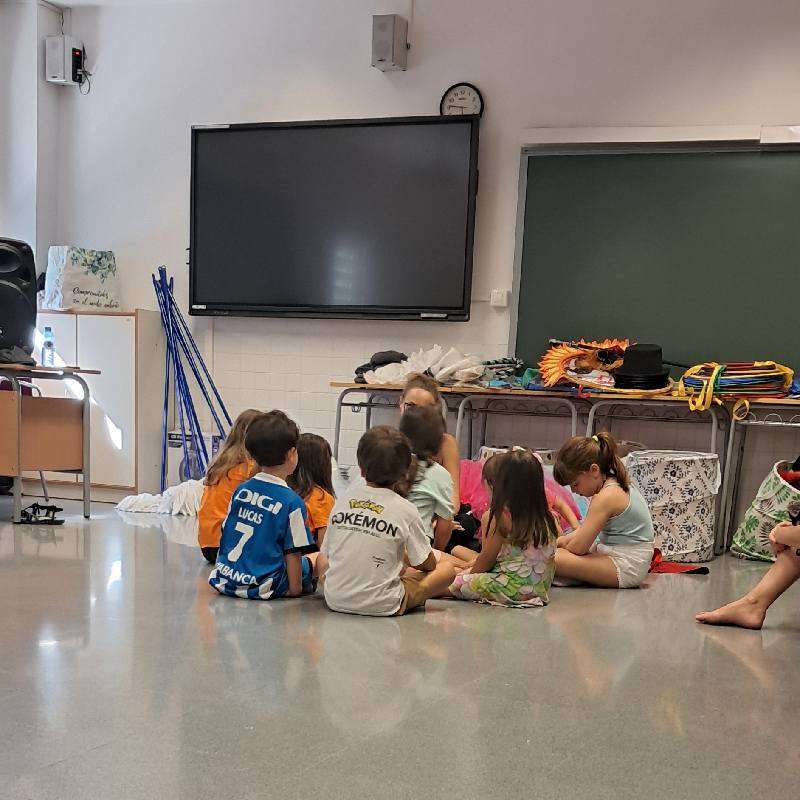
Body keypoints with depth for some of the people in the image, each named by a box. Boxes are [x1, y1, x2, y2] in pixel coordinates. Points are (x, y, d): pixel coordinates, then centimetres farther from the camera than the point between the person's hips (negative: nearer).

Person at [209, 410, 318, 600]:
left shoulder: (241, 490, 4)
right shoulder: (292, 502, -13)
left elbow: (225, 533, 12)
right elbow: (292, 553, -10)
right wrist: (295, 589, 1)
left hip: (224, 580, 6)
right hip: (261, 587, -6)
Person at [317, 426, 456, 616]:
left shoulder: (343, 499, -2)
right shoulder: (405, 511, -12)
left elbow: (325, 555, 7)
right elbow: (428, 565, 0)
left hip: (335, 600, 0)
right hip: (381, 607, 0)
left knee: (320, 560, 32)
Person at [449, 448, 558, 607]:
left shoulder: (503, 516, -14)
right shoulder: (548, 518, 4)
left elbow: (487, 558, -7)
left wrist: (470, 573, 13)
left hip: (513, 588, -8)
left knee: (456, 583, -2)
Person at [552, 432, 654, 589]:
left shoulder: (607, 497, -21)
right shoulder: (614, 484, 10)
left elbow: (578, 547, -18)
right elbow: (585, 531, 18)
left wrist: (563, 543, 2)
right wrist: (559, 541, 9)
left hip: (626, 568, -11)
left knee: (553, 559, -28)